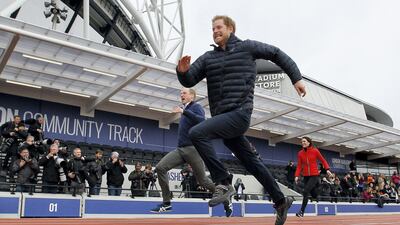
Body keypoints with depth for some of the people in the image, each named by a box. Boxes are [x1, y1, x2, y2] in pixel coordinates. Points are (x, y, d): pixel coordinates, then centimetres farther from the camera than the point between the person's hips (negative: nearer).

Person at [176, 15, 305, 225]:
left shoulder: (247, 47, 4)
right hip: (222, 117, 6)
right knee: (252, 162, 14)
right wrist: (183, 71, -12)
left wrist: (296, 78, 11)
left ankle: (223, 182, -14)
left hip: (239, 113, -6)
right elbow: (189, 81, 10)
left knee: (196, 133, -24)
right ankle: (281, 201, 29)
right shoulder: (208, 57, 15)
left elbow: (277, 54, 13)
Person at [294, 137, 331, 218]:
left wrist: (327, 169, -9)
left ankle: (302, 211, -14)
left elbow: (323, 160, 4)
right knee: (314, 194, 12)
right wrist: (297, 176, -10)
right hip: (306, 176, 4)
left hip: (314, 175, -4)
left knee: (306, 191, -19)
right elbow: (299, 166, 2)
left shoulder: (315, 151, -5)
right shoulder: (300, 153, 2)